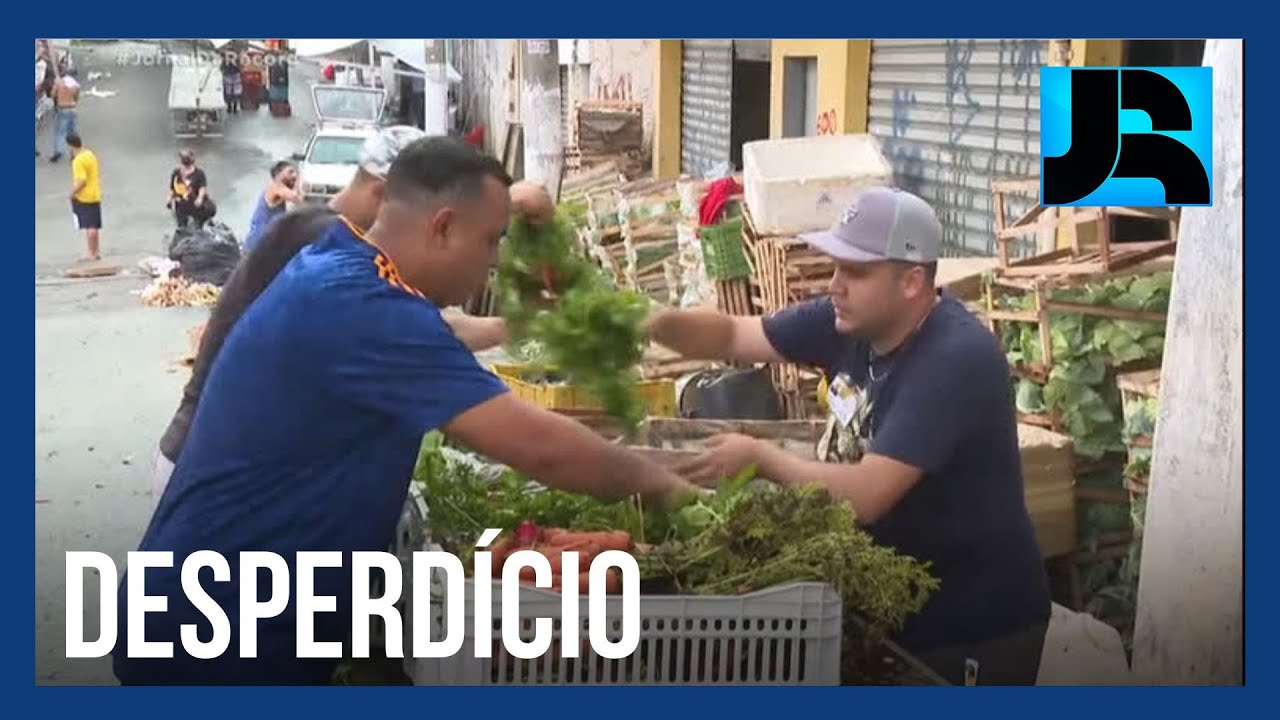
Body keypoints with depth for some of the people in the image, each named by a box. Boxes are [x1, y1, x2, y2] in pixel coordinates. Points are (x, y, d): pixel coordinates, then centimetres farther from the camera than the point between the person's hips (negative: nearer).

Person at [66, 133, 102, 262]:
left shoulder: (78, 161, -21)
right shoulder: (90, 154, 6)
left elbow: (81, 181, -26)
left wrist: (72, 193, -14)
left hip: (83, 197, -8)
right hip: (95, 195, 8)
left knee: (89, 226, -2)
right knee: (94, 226, 15)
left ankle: (92, 253, 2)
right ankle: (96, 251, 22)